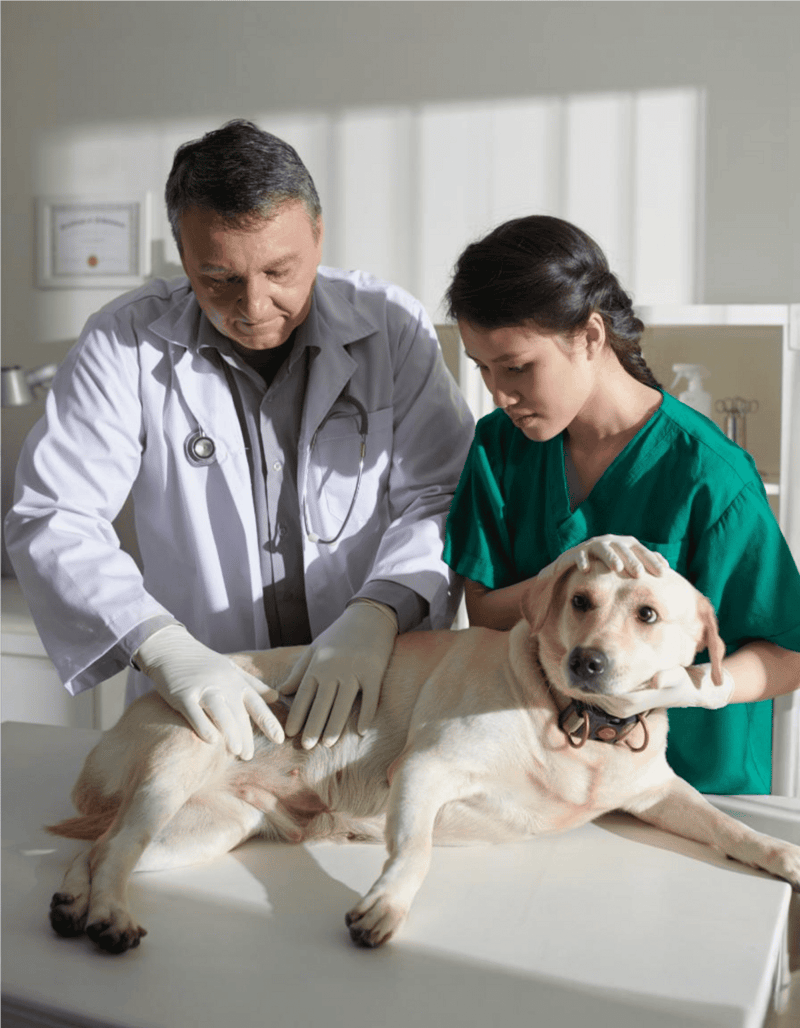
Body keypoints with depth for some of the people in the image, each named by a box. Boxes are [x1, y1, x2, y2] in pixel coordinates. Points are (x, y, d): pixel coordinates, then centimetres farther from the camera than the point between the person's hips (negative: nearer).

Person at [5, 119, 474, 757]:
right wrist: (160, 645, -26)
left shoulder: (391, 326, -3)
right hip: (200, 706, 2)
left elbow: (442, 497, -5)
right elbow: (52, 520, -9)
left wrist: (376, 614, -24)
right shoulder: (126, 343, -4)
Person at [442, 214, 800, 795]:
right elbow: (482, 615, 0)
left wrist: (694, 686, -25)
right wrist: (563, 577, -19)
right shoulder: (499, 445, 3)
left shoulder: (708, 472, -14)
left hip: (693, 770, -3)